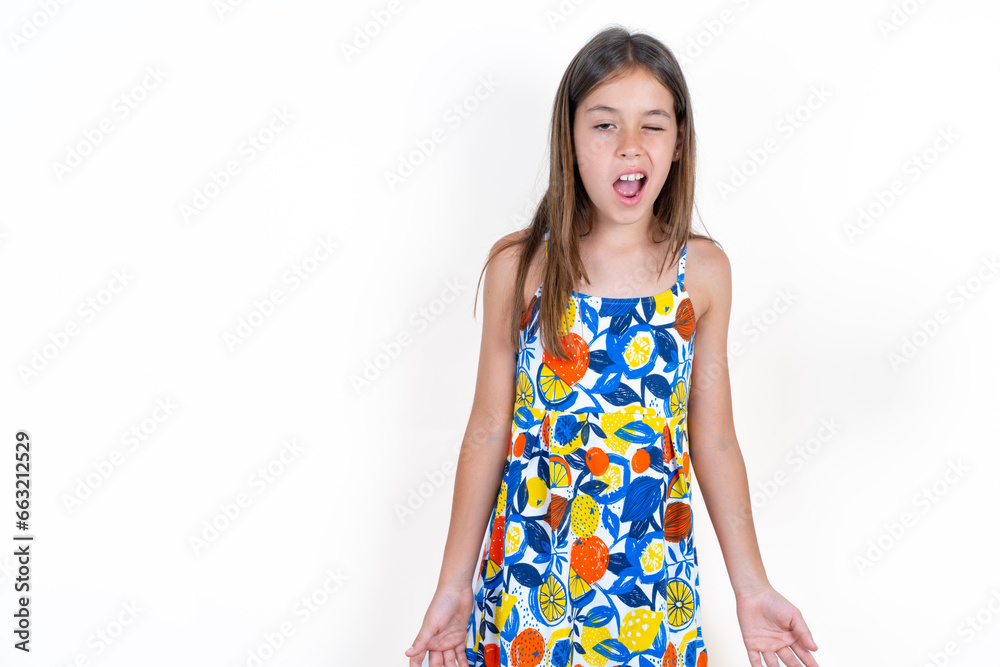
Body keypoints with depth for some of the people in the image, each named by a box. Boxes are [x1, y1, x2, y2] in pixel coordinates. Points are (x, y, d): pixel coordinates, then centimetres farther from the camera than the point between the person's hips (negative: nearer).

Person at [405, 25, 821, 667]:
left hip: (654, 570, 1)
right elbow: (489, 431, -3)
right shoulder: (519, 265, -8)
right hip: (529, 564, 0)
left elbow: (714, 440, 1)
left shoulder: (704, 271, -4)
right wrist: (453, 584, 0)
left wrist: (752, 587, 1)